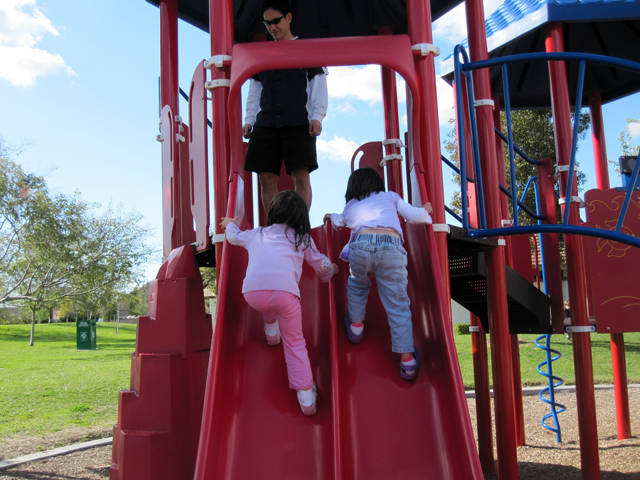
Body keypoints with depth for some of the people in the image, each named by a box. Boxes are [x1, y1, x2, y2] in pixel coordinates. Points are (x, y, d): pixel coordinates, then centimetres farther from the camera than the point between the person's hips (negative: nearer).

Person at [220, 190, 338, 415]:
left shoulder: (256, 234, 30)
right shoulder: (302, 239, 25)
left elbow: (234, 236, 50)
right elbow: (323, 265, 35)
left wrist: (230, 224, 73)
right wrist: (330, 270, 59)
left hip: (253, 293, 2)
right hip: (285, 292, -1)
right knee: (295, 342, 13)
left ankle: (271, 330, 45)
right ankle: (306, 396, 8)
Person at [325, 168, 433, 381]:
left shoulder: (350, 207, 34)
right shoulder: (390, 197, 30)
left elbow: (339, 221, 55)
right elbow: (414, 216, 26)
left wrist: (332, 216, 79)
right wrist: (425, 212, 49)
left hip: (361, 245, 1)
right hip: (392, 247, -1)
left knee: (357, 285, 33)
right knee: (398, 305, 6)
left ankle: (356, 326, 41)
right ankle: (407, 359, 5)